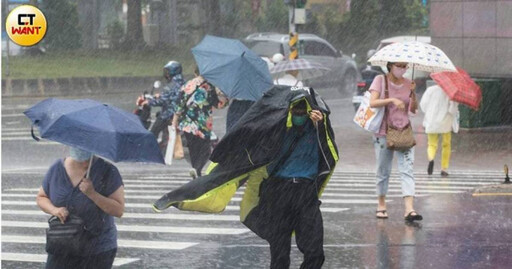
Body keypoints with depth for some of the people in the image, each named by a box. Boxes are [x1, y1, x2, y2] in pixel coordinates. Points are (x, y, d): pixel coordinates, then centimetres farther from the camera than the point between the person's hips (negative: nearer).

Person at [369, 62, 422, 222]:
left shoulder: (408, 83, 8)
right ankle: (381, 205, 22)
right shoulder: (381, 80, -1)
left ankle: (409, 209, -20)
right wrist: (392, 100, -27)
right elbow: (372, 102, -15)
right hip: (384, 132, -2)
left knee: (407, 170, -10)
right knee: (383, 171, 6)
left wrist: (413, 93, -13)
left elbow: (413, 109, 2)